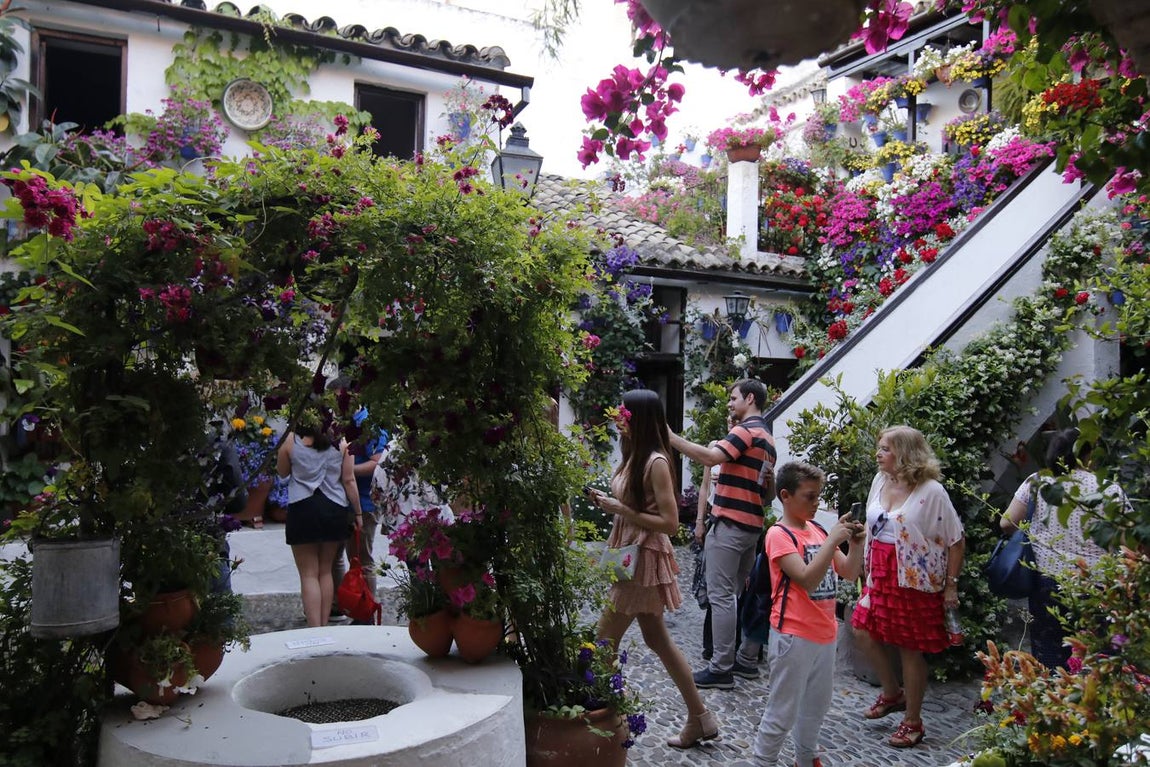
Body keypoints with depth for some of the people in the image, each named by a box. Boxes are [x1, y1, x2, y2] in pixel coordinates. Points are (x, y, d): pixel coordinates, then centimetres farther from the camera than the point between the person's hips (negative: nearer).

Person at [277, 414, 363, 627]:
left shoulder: (292, 440, -5)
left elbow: (282, 472, 11)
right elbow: (349, 480, 1)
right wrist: (358, 512, 10)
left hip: (302, 509, -2)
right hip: (334, 509, 2)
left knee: (309, 574, 4)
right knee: (326, 571, 15)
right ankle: (325, 625, 20)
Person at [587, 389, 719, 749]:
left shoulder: (656, 462, -18)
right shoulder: (634, 456, 7)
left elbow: (670, 523, -20)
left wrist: (620, 510, -20)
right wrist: (606, 501, -1)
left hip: (644, 560, -9)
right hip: (630, 558, 9)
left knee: (605, 641, -1)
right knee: (658, 640, 16)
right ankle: (699, 718, 27)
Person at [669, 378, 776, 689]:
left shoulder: (745, 431, -13)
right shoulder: (767, 438, 17)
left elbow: (711, 457, -29)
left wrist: (670, 437, -27)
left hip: (730, 524, -10)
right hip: (752, 526, 10)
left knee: (721, 595, -5)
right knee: (741, 593, 16)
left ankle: (721, 668, -1)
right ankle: (745, 659, 23)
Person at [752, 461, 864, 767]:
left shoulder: (819, 530, 5)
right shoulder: (779, 534, -15)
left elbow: (849, 573, 9)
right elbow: (807, 579, -26)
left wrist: (856, 543, -7)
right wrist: (833, 540, -27)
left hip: (825, 633, 8)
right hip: (794, 635, -7)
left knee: (817, 704, 23)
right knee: (783, 710, 3)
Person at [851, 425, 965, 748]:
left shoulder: (931, 491, -17)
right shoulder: (880, 481, 2)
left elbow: (956, 541, -12)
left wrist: (951, 585, -10)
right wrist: (870, 571, 12)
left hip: (915, 580, -7)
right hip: (880, 574, 7)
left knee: (910, 649, 4)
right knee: (864, 631, 8)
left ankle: (913, 722, 22)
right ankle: (892, 693, 33)